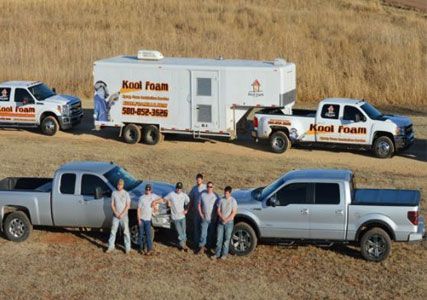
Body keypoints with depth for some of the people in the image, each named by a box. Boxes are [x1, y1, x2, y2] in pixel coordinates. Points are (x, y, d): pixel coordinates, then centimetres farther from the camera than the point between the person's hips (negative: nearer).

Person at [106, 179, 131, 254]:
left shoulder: (126, 194, -3)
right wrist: (116, 213, -10)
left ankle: (128, 248, 6)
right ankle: (111, 246, 13)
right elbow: (112, 204, 3)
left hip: (124, 216, -2)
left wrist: (122, 214, -13)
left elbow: (128, 205, -6)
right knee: (113, 231, 6)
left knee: (126, 231, 1)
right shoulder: (114, 193, 2)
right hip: (115, 216, 2)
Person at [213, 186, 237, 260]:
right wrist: (222, 218, -14)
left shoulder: (233, 201, -7)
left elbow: (234, 212, -9)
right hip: (220, 221, 2)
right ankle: (217, 253, 13)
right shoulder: (221, 200, 0)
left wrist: (227, 219, -16)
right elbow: (218, 210, 2)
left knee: (227, 238, 5)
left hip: (229, 222, -2)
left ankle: (224, 254, 14)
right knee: (219, 238, 5)